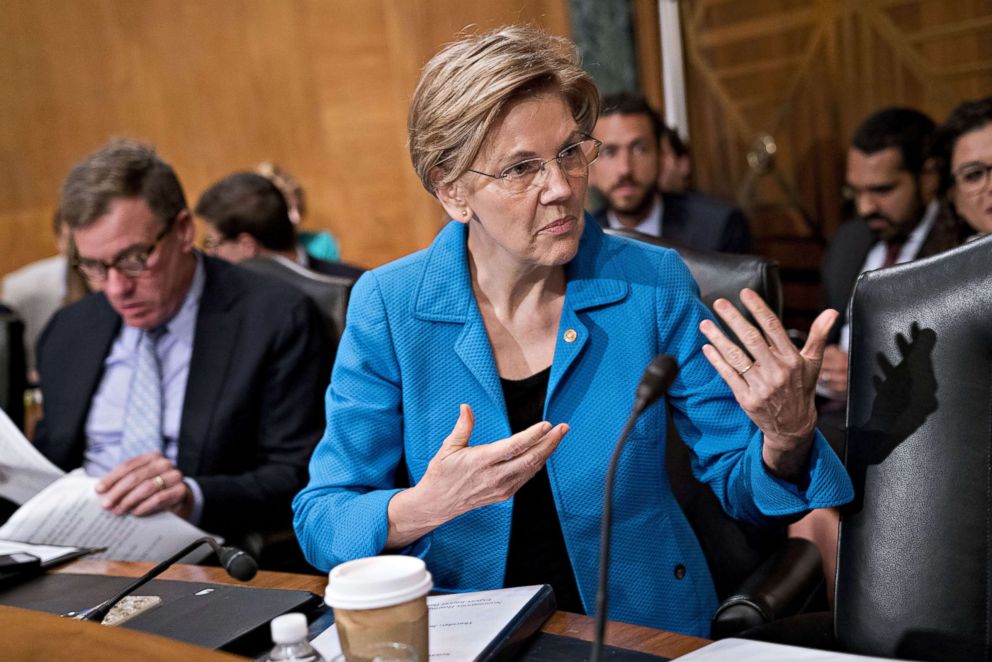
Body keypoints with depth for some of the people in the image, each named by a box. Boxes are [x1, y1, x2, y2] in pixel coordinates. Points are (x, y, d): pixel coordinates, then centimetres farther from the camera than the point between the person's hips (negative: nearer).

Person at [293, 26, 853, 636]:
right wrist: (424, 507, -27)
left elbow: (739, 482, -2)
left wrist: (787, 436, -23)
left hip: (647, 628, 3)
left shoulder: (653, 285, -5)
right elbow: (318, 522, -8)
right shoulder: (387, 306, -8)